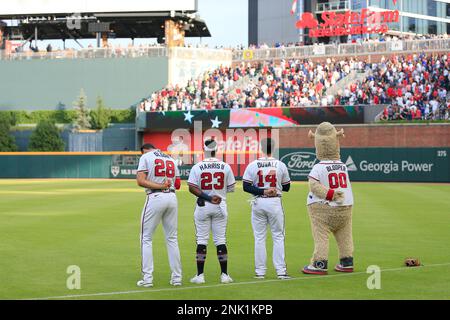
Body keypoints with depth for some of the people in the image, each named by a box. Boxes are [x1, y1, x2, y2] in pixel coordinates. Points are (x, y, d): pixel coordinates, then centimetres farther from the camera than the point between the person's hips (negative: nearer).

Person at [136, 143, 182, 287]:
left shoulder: (145, 157, 2)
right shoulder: (171, 159, 19)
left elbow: (141, 181, -11)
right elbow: (178, 184, 16)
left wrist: (160, 186, -10)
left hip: (155, 198, -5)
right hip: (172, 198, 5)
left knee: (146, 238, 3)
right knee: (172, 239, 12)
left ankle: (147, 278, -3)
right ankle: (177, 278, 10)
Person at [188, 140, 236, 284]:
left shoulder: (197, 167, -5)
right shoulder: (225, 167, -2)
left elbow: (192, 188, -14)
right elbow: (231, 188, 4)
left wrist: (207, 197, -15)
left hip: (202, 206, -1)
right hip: (220, 206, 1)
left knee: (201, 240, 4)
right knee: (221, 240, 7)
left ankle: (200, 275, 3)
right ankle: (224, 275, 7)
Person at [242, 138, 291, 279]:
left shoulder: (252, 165, -3)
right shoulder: (281, 165, -2)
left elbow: (246, 187, -7)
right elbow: (287, 187, 6)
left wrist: (262, 191, -10)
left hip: (258, 203, 1)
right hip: (275, 203, -1)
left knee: (259, 237, 7)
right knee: (278, 236, 5)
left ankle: (260, 272, 7)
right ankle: (281, 271, 0)